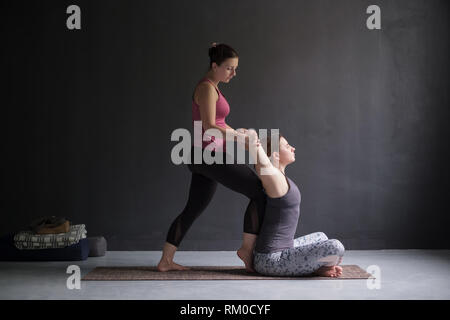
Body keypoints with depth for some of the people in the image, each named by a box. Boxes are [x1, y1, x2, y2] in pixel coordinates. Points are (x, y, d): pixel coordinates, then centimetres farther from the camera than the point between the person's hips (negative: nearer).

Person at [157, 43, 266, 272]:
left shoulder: (211, 87, 19)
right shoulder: (207, 88, -12)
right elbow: (209, 127, -19)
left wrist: (235, 132, 15)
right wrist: (237, 138, -20)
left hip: (205, 158, 11)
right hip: (211, 154, -11)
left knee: (193, 209, 14)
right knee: (260, 192, -7)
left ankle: (166, 261, 17)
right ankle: (247, 248, 0)